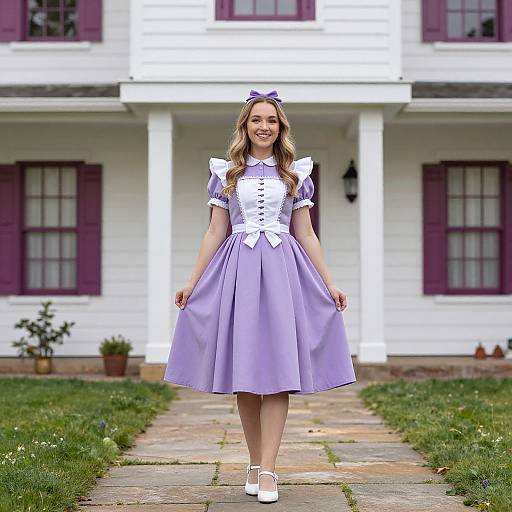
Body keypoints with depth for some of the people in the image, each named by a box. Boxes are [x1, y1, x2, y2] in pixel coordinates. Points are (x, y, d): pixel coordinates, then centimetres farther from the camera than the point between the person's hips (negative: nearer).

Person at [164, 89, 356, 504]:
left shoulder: (295, 173, 10)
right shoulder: (226, 173, 10)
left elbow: (306, 234, 11)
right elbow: (215, 232, 10)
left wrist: (330, 284, 6)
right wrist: (193, 282, 4)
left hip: (283, 270, 0)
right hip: (237, 270, 0)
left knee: (278, 370, -8)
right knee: (244, 376, 1)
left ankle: (267, 471, -8)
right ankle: (256, 464, 13)